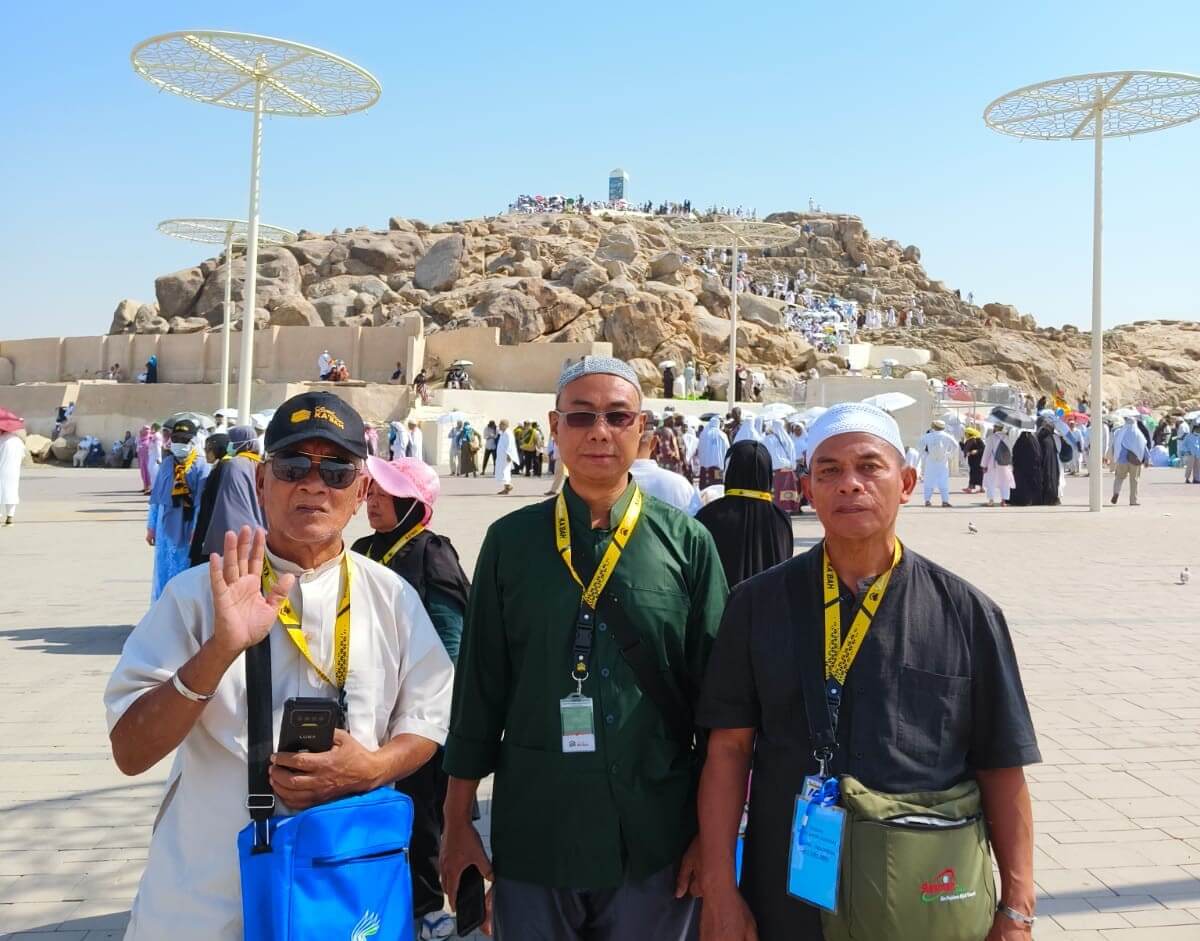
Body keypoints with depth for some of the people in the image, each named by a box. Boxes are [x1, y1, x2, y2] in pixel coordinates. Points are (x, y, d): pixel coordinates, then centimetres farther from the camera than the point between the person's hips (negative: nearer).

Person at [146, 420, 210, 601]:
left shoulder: (200, 465, -8)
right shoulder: (166, 463, 7)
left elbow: (202, 502, -11)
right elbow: (156, 497, 12)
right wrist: (151, 526, 11)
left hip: (187, 529, -5)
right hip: (165, 528, 5)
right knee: (162, 573, 11)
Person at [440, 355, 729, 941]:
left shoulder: (687, 544, -2)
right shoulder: (511, 541, 0)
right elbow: (479, 683, 3)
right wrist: (458, 823, 4)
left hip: (654, 833, 0)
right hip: (532, 828, 1)